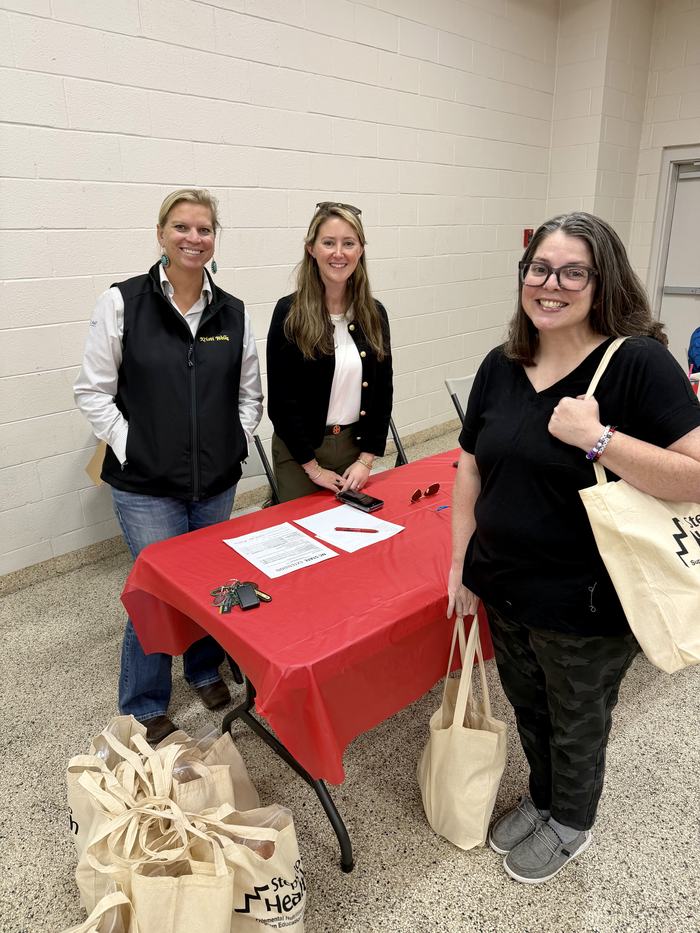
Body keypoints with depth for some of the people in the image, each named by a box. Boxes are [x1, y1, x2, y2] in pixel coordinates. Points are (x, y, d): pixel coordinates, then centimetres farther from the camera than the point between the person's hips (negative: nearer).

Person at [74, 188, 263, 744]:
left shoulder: (232, 312, 4)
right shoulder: (123, 302, -6)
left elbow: (249, 393, 12)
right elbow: (93, 391, -4)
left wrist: (235, 444, 2)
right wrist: (130, 448, -10)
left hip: (217, 481, 4)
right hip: (146, 485, -3)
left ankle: (206, 669, 44)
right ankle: (145, 707, 27)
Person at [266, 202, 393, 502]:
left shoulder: (374, 314, 2)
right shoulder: (290, 313, -11)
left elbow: (382, 391, 4)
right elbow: (281, 399, -12)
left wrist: (367, 458, -3)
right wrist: (313, 467, -12)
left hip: (356, 445, 4)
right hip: (300, 451, -4)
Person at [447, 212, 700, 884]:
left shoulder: (639, 363, -17)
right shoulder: (501, 367, 0)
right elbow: (471, 467, 6)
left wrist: (599, 439, -31)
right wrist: (461, 560, 5)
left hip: (588, 607, -5)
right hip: (504, 590, 5)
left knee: (576, 725, 21)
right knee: (528, 712, 26)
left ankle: (570, 824, 50)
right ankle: (540, 800, 55)